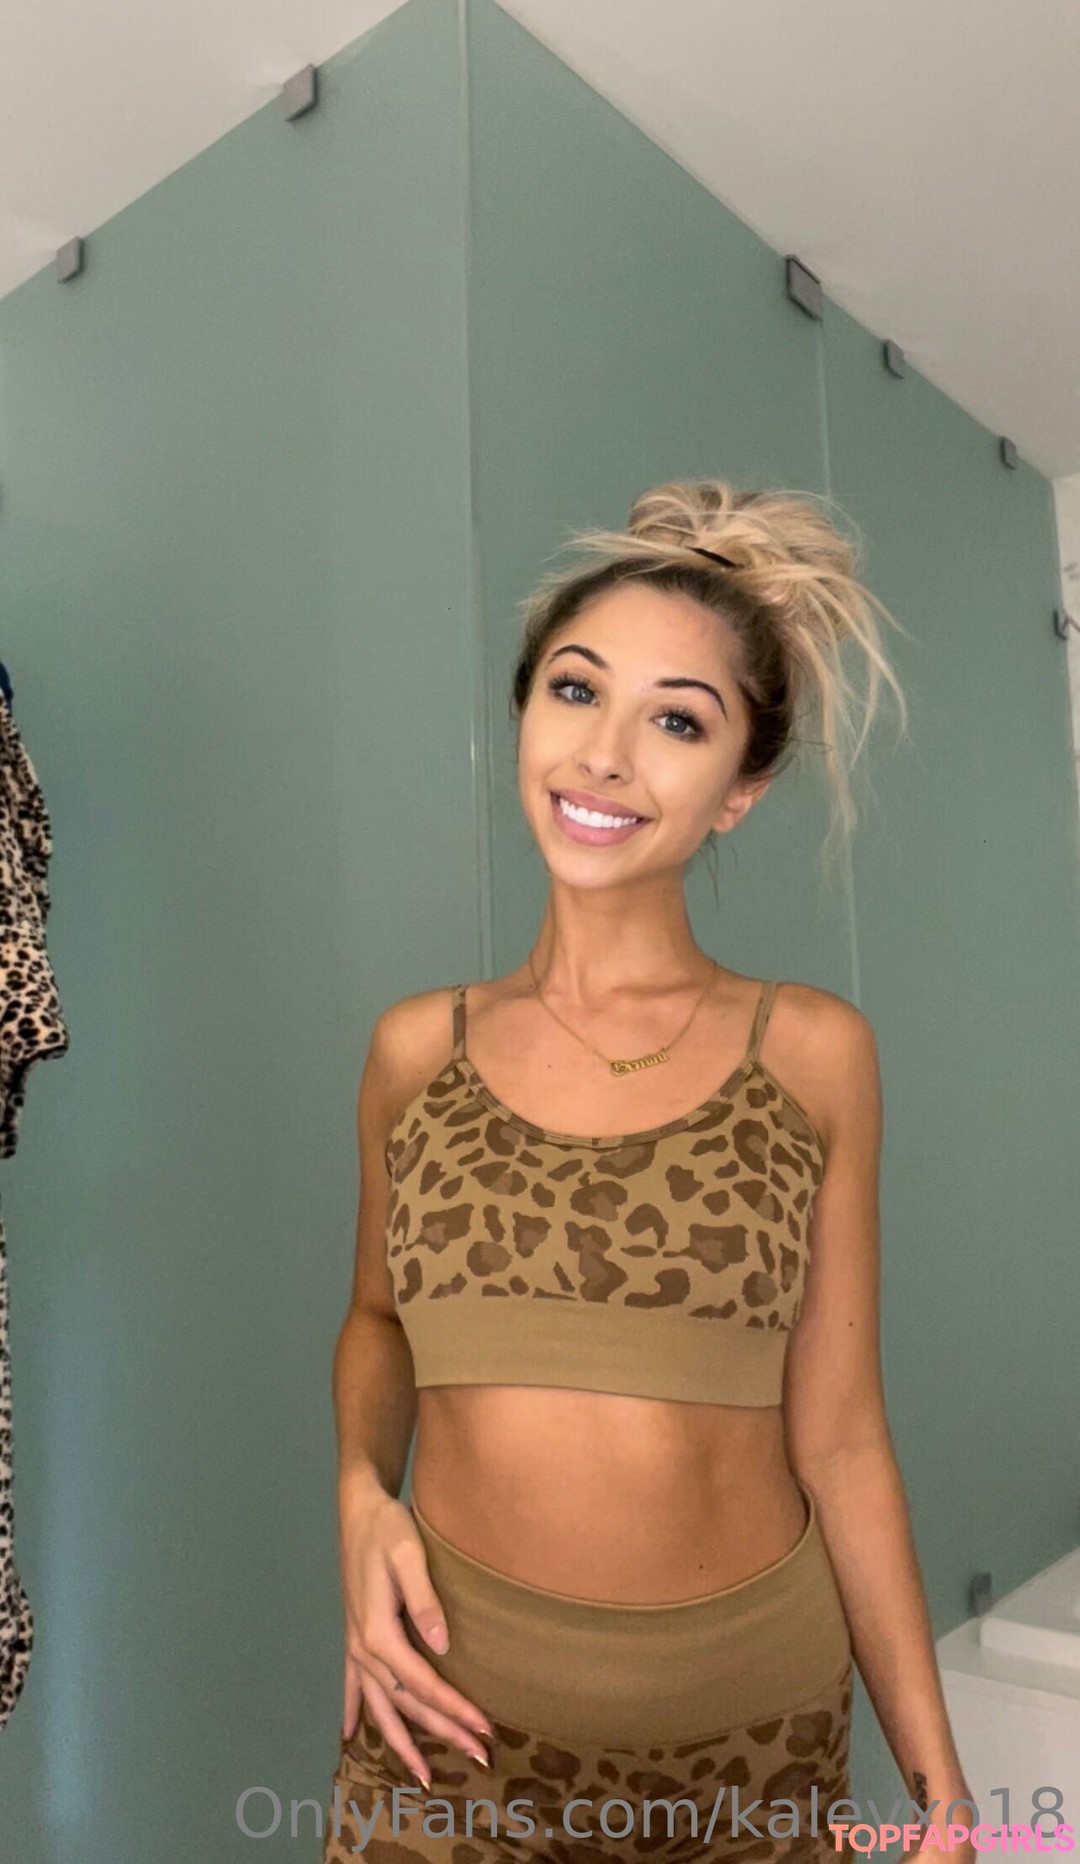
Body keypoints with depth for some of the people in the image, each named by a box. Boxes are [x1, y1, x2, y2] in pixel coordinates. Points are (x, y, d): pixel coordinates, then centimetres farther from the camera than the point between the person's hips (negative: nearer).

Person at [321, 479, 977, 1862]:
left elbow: (838, 1440, -4)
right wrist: (361, 1495, -8)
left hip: (756, 1723, 0)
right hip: (454, 1711, 1)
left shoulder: (814, 1055, -9)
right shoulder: (416, 1046, -5)